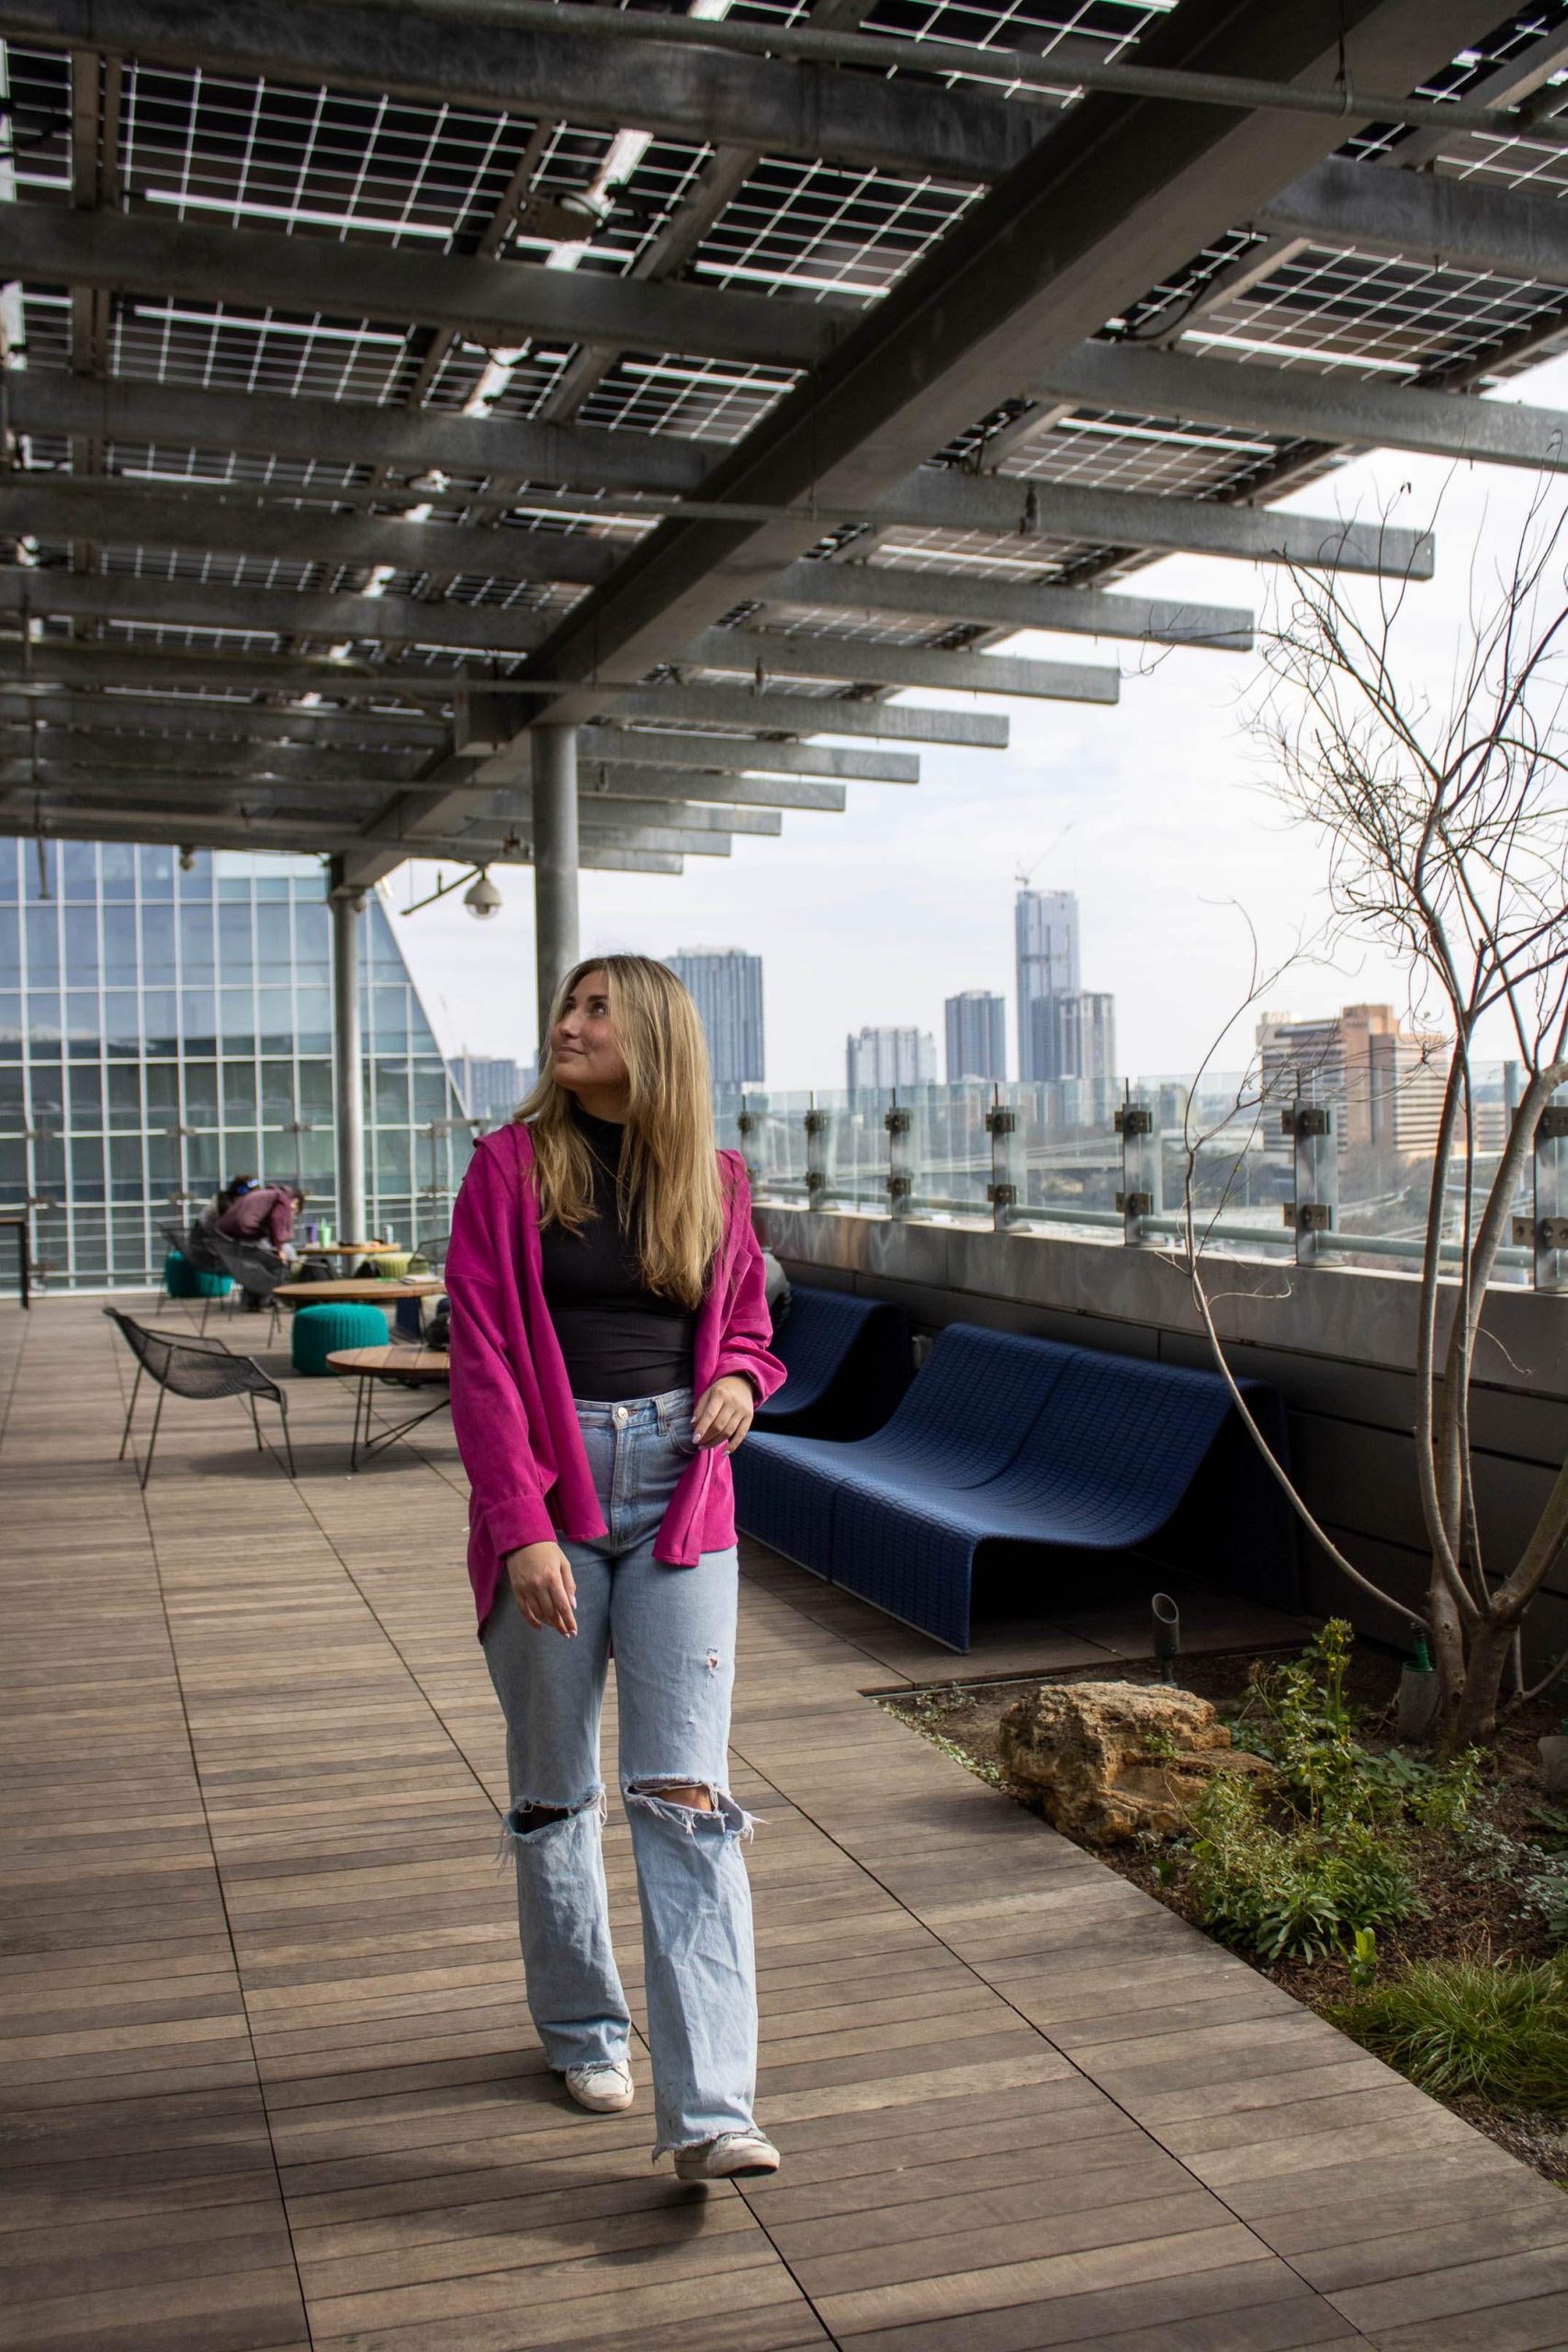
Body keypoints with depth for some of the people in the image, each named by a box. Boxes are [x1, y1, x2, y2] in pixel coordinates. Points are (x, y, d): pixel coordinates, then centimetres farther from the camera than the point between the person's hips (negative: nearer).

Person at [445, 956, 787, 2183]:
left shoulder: (713, 1180, 6)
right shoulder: (511, 1164, -1)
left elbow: (746, 1324, 20)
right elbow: (482, 1355, -7)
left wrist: (738, 1378, -4)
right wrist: (523, 1527, -15)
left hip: (679, 1494, 1)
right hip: (546, 1489, -1)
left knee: (684, 1792, -6)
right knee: (556, 1791, 11)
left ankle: (709, 2113, -5)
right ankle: (584, 2031, 33)